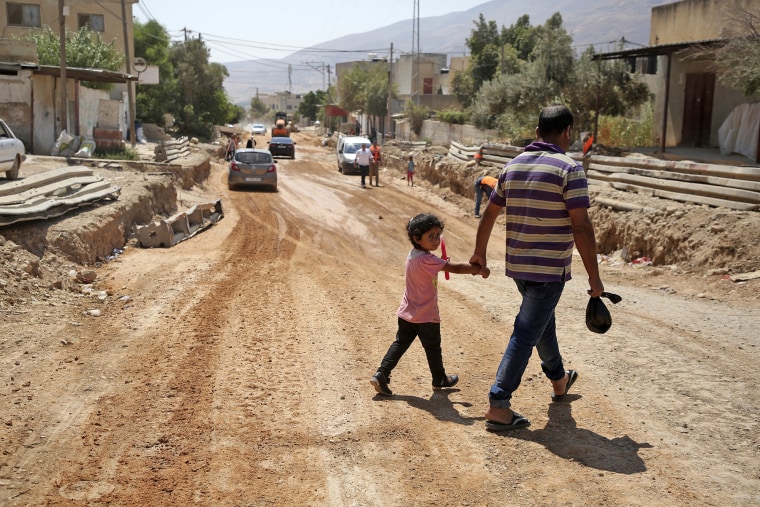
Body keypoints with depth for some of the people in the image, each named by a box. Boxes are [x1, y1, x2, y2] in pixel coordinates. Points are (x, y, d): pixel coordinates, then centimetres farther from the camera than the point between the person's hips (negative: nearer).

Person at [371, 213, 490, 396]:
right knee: (433, 348, 13)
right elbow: (455, 268, -26)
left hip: (406, 313, 7)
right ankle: (440, 379, 32)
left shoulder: (412, 255, 3)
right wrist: (479, 270, -21)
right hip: (426, 316, -7)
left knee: (400, 344, 13)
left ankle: (381, 375, 4)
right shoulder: (427, 259, -25)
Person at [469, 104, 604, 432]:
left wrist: (479, 252, 28)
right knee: (526, 335, -3)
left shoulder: (512, 166, 6)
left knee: (544, 321, 26)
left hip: (518, 266, 7)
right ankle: (498, 406, -1)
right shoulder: (569, 170, -14)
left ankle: (558, 380, 45)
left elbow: (489, 214, 14)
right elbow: (581, 228, -17)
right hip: (550, 269, -7)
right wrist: (594, 278, -11)